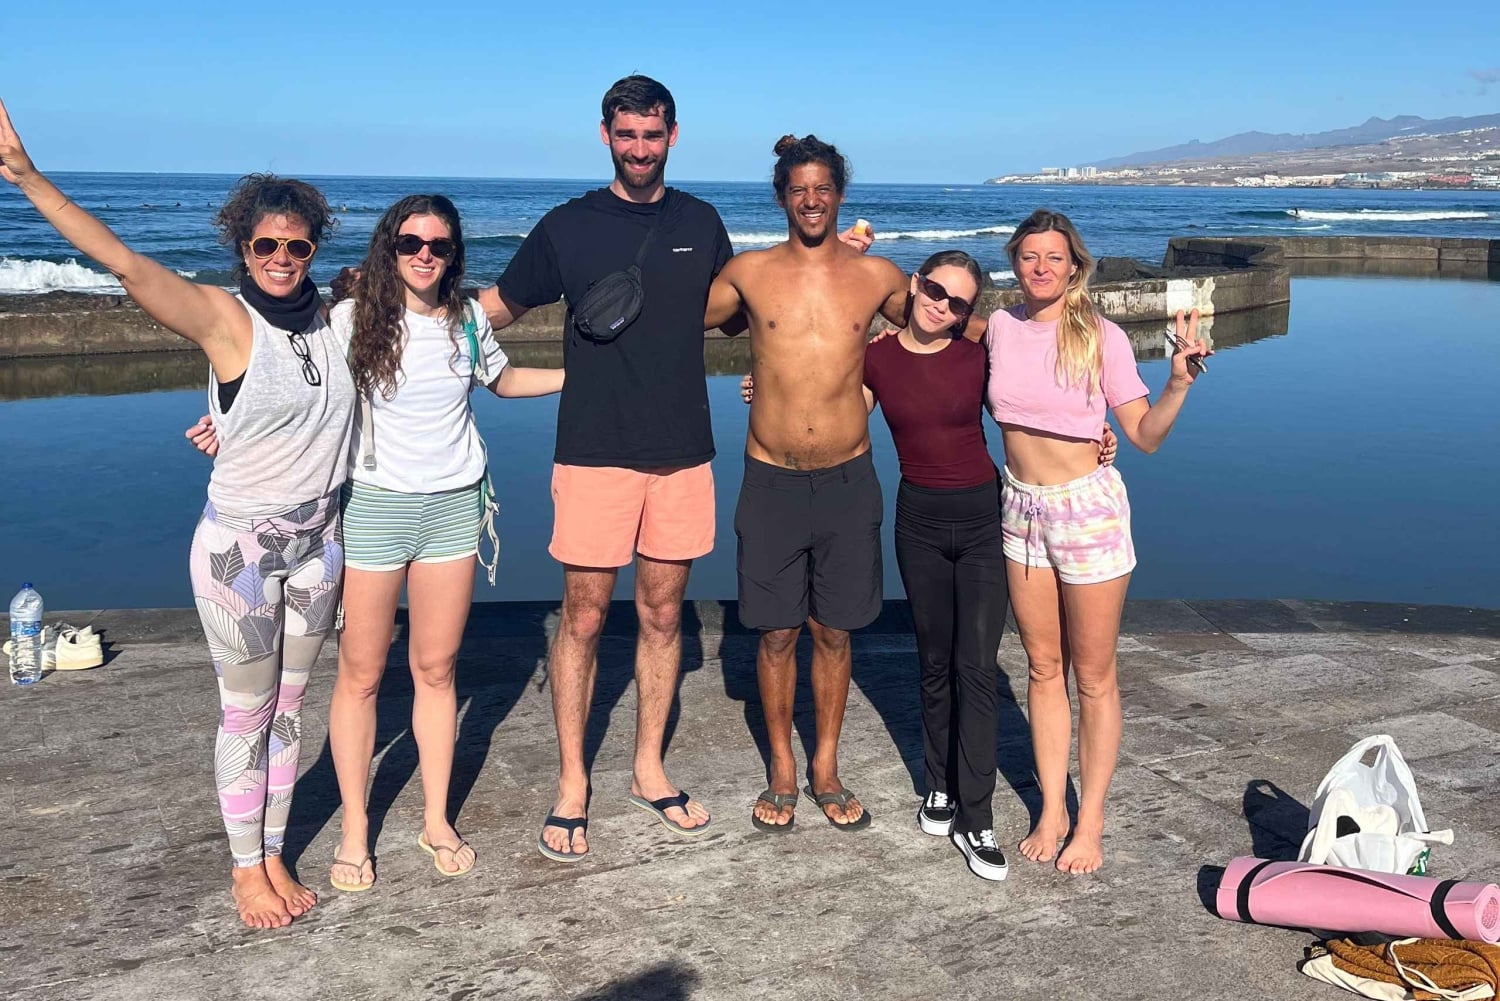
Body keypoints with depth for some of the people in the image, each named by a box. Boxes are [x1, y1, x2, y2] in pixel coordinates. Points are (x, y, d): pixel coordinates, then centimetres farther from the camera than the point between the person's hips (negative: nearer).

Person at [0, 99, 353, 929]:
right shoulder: (223, 319, -14)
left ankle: (274, 856, 29)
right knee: (246, 713, 8)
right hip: (238, 546, -4)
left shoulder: (332, 316, 0)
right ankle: (245, 866, 26)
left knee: (289, 707, 14)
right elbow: (127, 264, -26)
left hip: (317, 542, 4)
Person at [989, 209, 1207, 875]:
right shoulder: (999, 327, 1)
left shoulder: (1101, 338, -10)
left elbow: (1145, 436, -9)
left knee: (1092, 676, 5)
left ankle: (1090, 822, 19)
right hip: (1021, 509, 4)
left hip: (1088, 508, -4)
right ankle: (1051, 811, 25)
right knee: (1043, 667, 13)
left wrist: (1179, 382, -24)